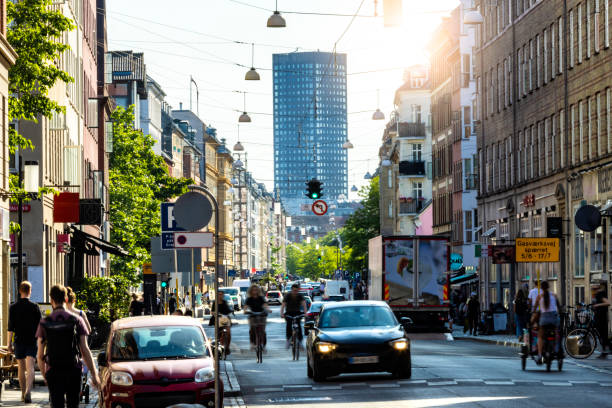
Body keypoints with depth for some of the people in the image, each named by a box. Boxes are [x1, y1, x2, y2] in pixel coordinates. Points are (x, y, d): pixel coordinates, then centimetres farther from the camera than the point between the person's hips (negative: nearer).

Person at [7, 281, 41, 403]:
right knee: (30, 368, -8)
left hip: (19, 341, 2)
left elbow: (10, 328, -2)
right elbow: (39, 326, 0)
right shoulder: (34, 307, -3)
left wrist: (9, 344, 1)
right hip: (32, 342, -2)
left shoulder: (13, 307, 0)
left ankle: (23, 394, 21)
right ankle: (28, 391, -27)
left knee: (21, 368, 14)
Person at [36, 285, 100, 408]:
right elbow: (85, 350, -4)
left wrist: (44, 375, 17)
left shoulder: (44, 323, 0)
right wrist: (94, 374, 1)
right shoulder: (76, 320, -1)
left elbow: (40, 355, 3)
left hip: (53, 372, 0)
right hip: (73, 371, 0)